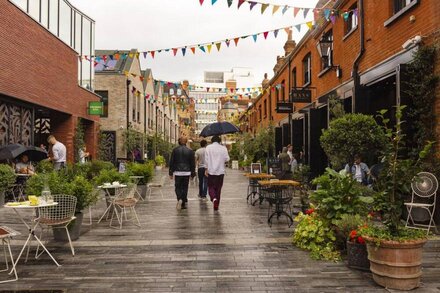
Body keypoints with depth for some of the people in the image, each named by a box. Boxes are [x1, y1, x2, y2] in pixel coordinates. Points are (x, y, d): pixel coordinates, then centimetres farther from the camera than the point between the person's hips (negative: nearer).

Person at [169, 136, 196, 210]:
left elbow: (171, 162, 0)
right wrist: (192, 174, 10)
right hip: (186, 172, 1)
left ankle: (179, 199, -16)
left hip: (177, 172, -1)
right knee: (185, 188, 9)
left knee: (177, 187, 10)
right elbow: (192, 163, 3)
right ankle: (183, 204, 13)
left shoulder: (175, 150, -1)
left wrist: (171, 173, 6)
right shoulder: (190, 151, 1)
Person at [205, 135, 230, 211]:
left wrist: (206, 169, 1)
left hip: (211, 171, -1)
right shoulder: (223, 148, 2)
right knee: (218, 188, 10)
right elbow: (227, 159, 0)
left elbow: (206, 159, -4)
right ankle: (216, 206, 14)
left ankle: (214, 198, -22)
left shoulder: (208, 147, -1)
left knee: (211, 187, 7)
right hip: (220, 171, 1)